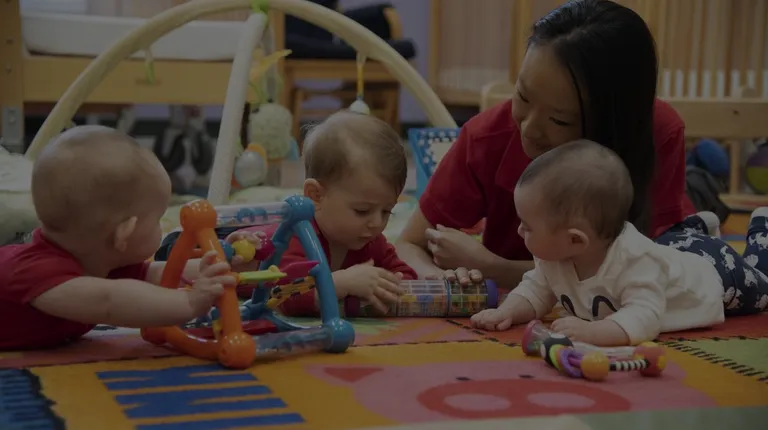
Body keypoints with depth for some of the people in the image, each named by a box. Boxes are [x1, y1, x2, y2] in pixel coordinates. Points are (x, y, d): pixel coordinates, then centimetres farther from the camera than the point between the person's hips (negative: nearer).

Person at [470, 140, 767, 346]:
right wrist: (508, 311, -38)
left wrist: (594, 331, -76)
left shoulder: (635, 259, -52)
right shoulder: (553, 256, -30)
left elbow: (644, 317, -60)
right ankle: (696, 226, 58)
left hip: (713, 269, -5)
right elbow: (536, 289, -17)